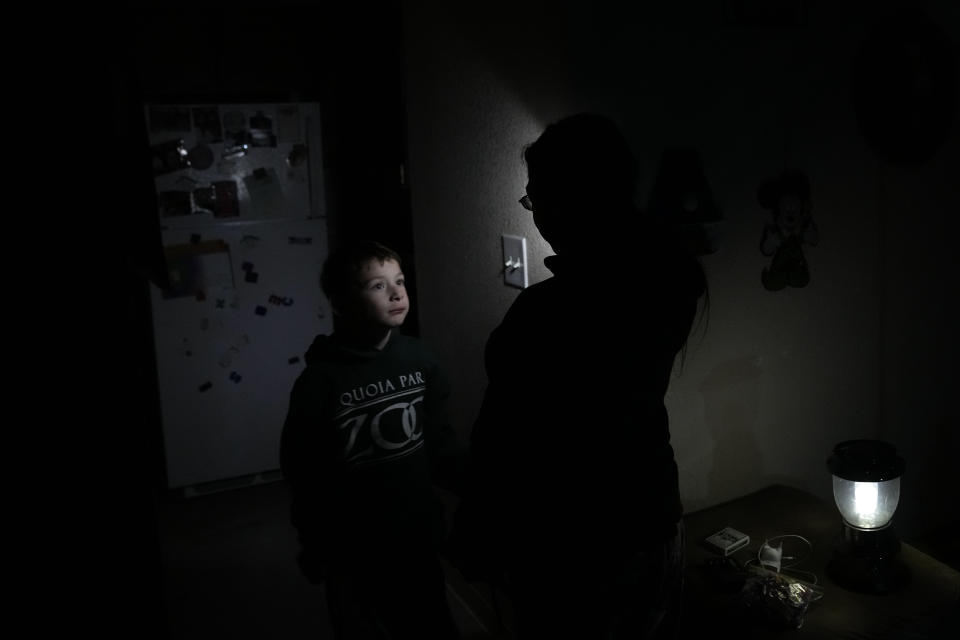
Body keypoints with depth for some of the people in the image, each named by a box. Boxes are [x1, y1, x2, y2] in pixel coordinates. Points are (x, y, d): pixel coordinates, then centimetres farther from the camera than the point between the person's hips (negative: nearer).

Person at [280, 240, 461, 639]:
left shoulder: (418, 358, -8)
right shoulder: (320, 380, -20)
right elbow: (301, 469, -12)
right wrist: (313, 544, -5)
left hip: (417, 530, 4)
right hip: (353, 543, -3)